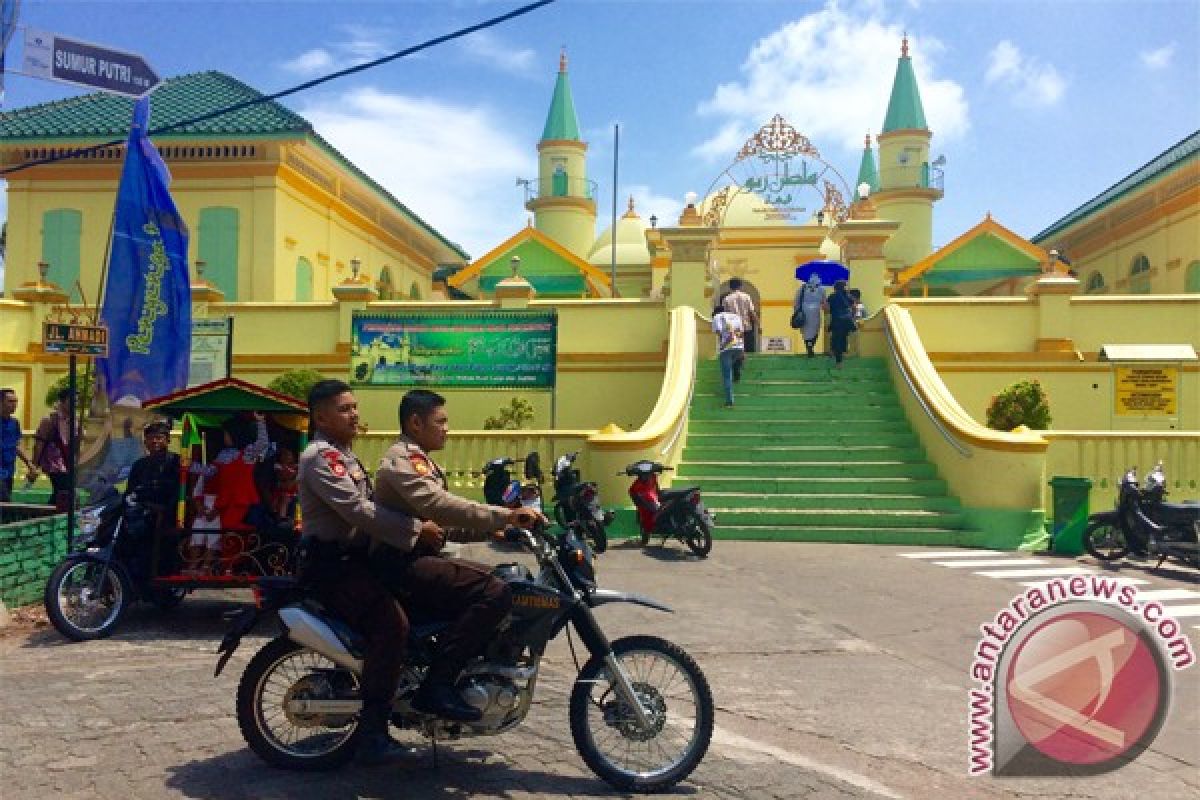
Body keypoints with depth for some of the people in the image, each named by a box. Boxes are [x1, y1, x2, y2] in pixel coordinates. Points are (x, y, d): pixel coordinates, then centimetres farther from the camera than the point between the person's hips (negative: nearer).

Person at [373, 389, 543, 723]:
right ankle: (436, 686, -23)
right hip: (405, 565, -10)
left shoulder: (422, 461, 23)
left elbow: (445, 523, 18)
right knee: (495, 592, -24)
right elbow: (439, 505, -29)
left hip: (420, 558, 10)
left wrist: (491, 528, 3)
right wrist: (505, 515, -32)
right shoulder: (403, 458, -11)